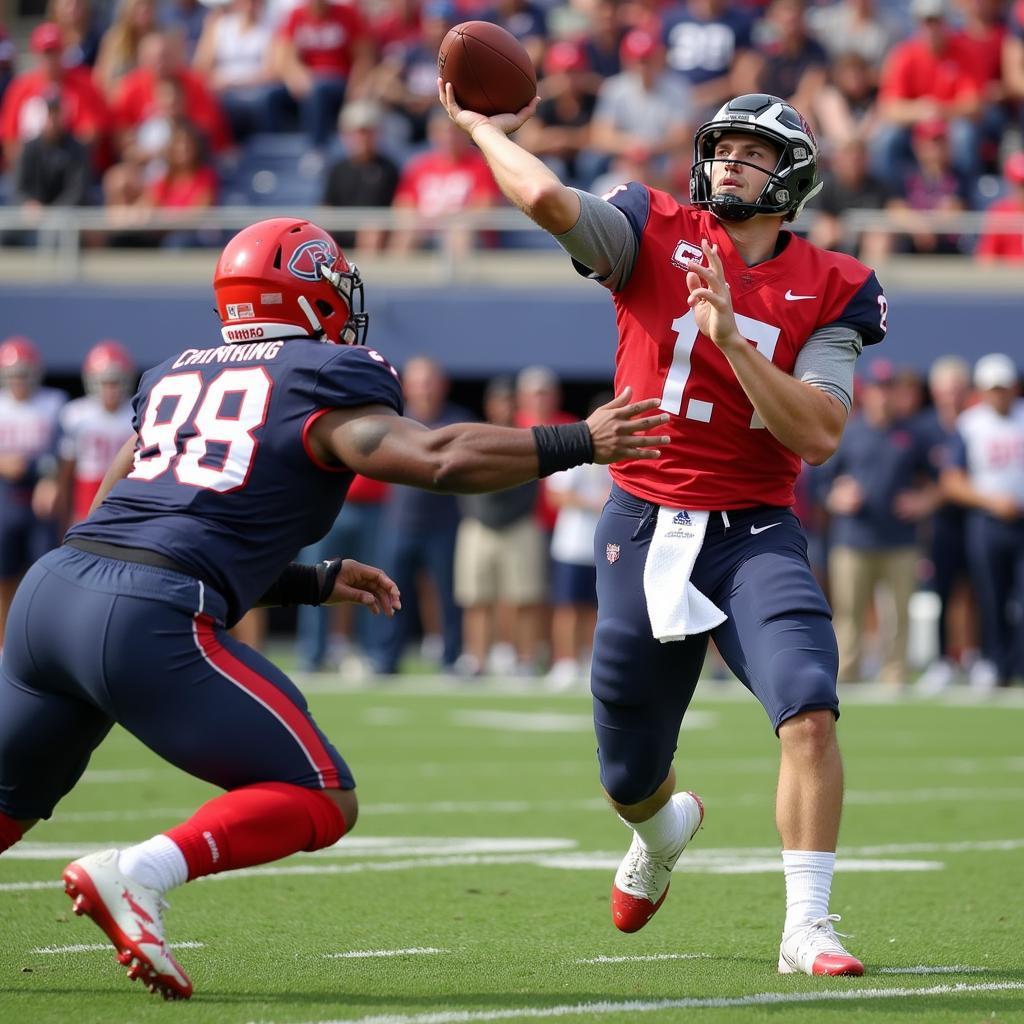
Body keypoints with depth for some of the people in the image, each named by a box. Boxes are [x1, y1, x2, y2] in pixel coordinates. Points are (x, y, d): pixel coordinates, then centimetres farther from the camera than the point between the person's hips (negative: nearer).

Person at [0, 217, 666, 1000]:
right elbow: (440, 459, -10)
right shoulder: (325, 382, 5)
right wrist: (579, 443, 2)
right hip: (145, 621, -7)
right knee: (322, 803, 3)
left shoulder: (174, 377, 24)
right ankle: (134, 874, -17)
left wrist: (314, 584, 33)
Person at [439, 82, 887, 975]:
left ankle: (808, 928, -15)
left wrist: (728, 337, -21)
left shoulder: (827, 292, -1)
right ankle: (663, 832, 50)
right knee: (629, 776, 12)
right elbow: (546, 198, -20)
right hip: (644, 531, 1)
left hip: (754, 535, -1)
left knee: (809, 712, -25)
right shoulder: (655, 238, -2)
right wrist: (485, 131, -6)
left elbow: (818, 435, -14)